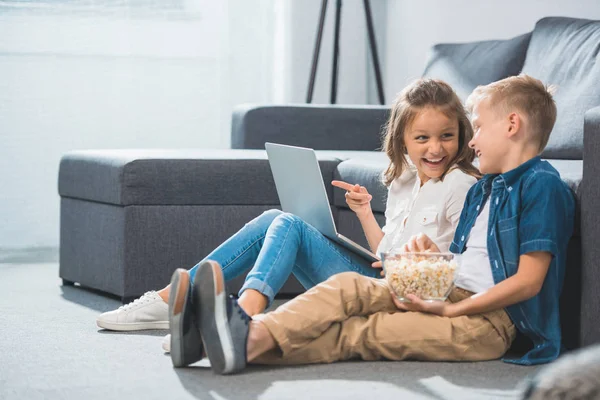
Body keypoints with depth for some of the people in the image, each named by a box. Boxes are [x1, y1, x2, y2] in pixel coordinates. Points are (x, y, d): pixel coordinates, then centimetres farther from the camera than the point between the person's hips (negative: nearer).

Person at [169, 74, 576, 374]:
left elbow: (529, 280, -14)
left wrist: (451, 309, -19)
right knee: (349, 286, -15)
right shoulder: (481, 189, 26)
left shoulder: (542, 186, -5)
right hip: (446, 295, 8)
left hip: (488, 318, -8)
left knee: (360, 333, -25)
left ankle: (251, 345, -40)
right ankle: (254, 331, -36)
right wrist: (429, 251, 0)